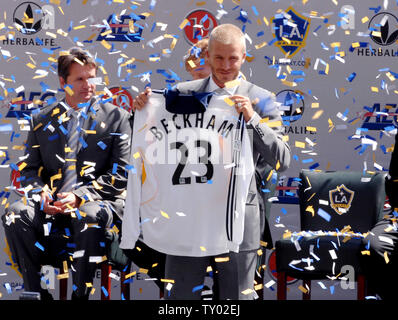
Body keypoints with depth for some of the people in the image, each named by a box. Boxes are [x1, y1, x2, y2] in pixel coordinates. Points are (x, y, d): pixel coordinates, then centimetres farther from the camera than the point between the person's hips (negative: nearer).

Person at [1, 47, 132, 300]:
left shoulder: (116, 117, 8)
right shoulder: (41, 120, 17)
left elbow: (120, 174, 0)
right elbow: (30, 169, 14)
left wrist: (79, 196, -14)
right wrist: (41, 194, -10)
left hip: (97, 201, -3)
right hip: (51, 203, 3)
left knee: (90, 216, -38)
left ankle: (81, 295, -25)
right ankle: (36, 293, -16)